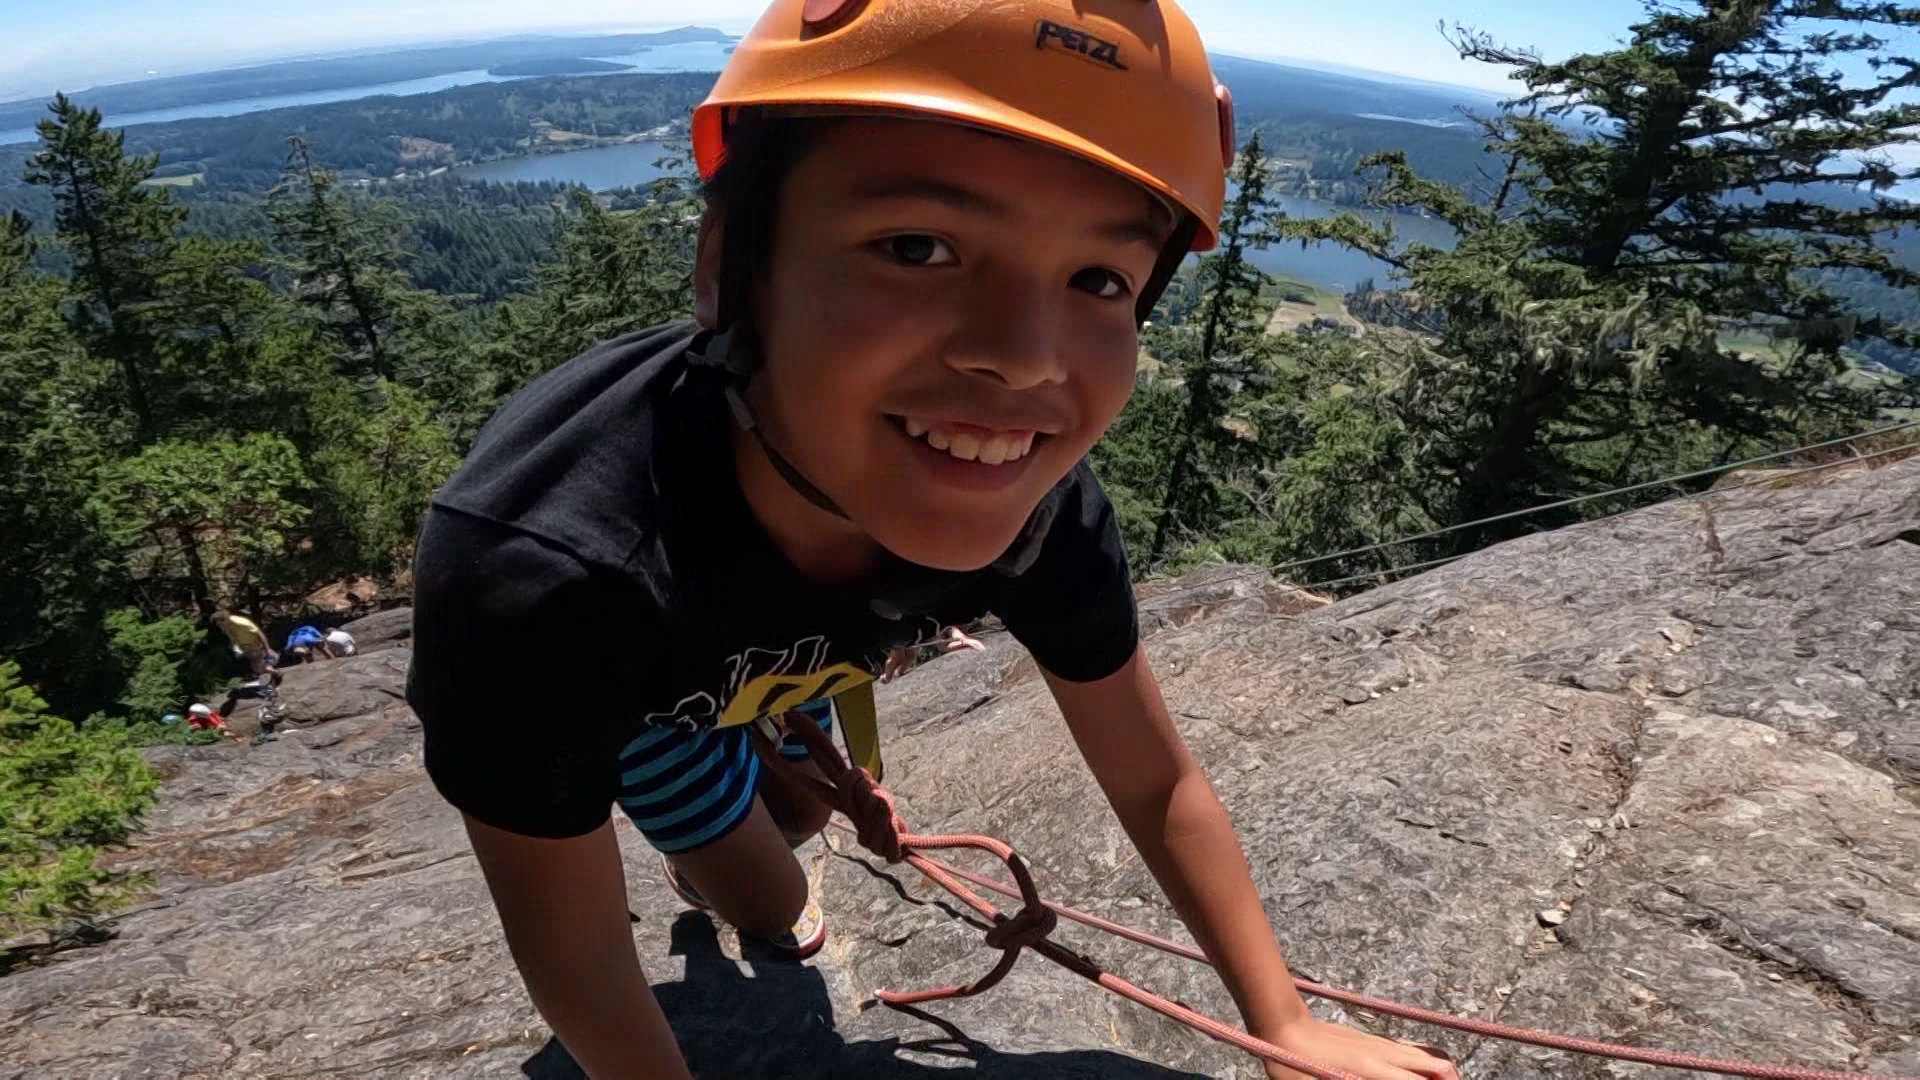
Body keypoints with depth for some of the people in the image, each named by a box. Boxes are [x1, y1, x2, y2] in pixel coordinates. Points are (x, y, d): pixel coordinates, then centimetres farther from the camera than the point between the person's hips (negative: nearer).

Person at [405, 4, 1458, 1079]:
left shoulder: (1042, 511, -34)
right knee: (771, 901, 3)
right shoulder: (534, 574, -47)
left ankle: (702, 865, 61)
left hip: (766, 659, 4)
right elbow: (572, 949, -29)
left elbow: (1156, 785, -18)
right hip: (603, 678, -3)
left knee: (804, 813, 24)